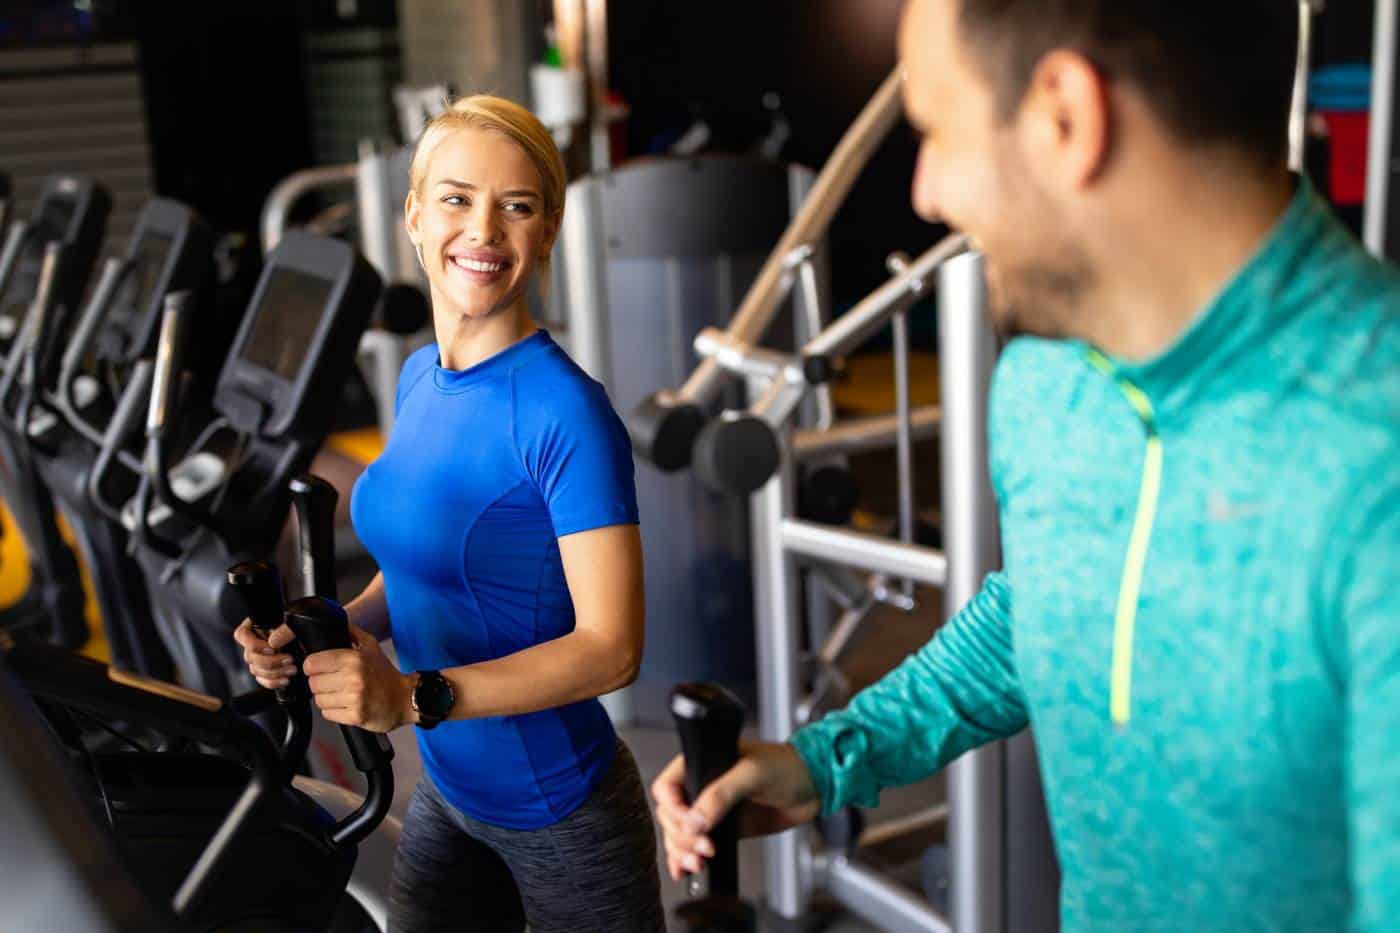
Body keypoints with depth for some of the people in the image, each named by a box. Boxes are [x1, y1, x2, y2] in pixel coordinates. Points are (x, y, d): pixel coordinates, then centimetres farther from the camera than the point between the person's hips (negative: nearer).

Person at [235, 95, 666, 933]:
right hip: (446, 793, 7)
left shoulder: (565, 410, -23)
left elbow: (611, 646, -24)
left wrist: (414, 697, -30)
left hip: (560, 813, -6)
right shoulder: (418, 377, 0)